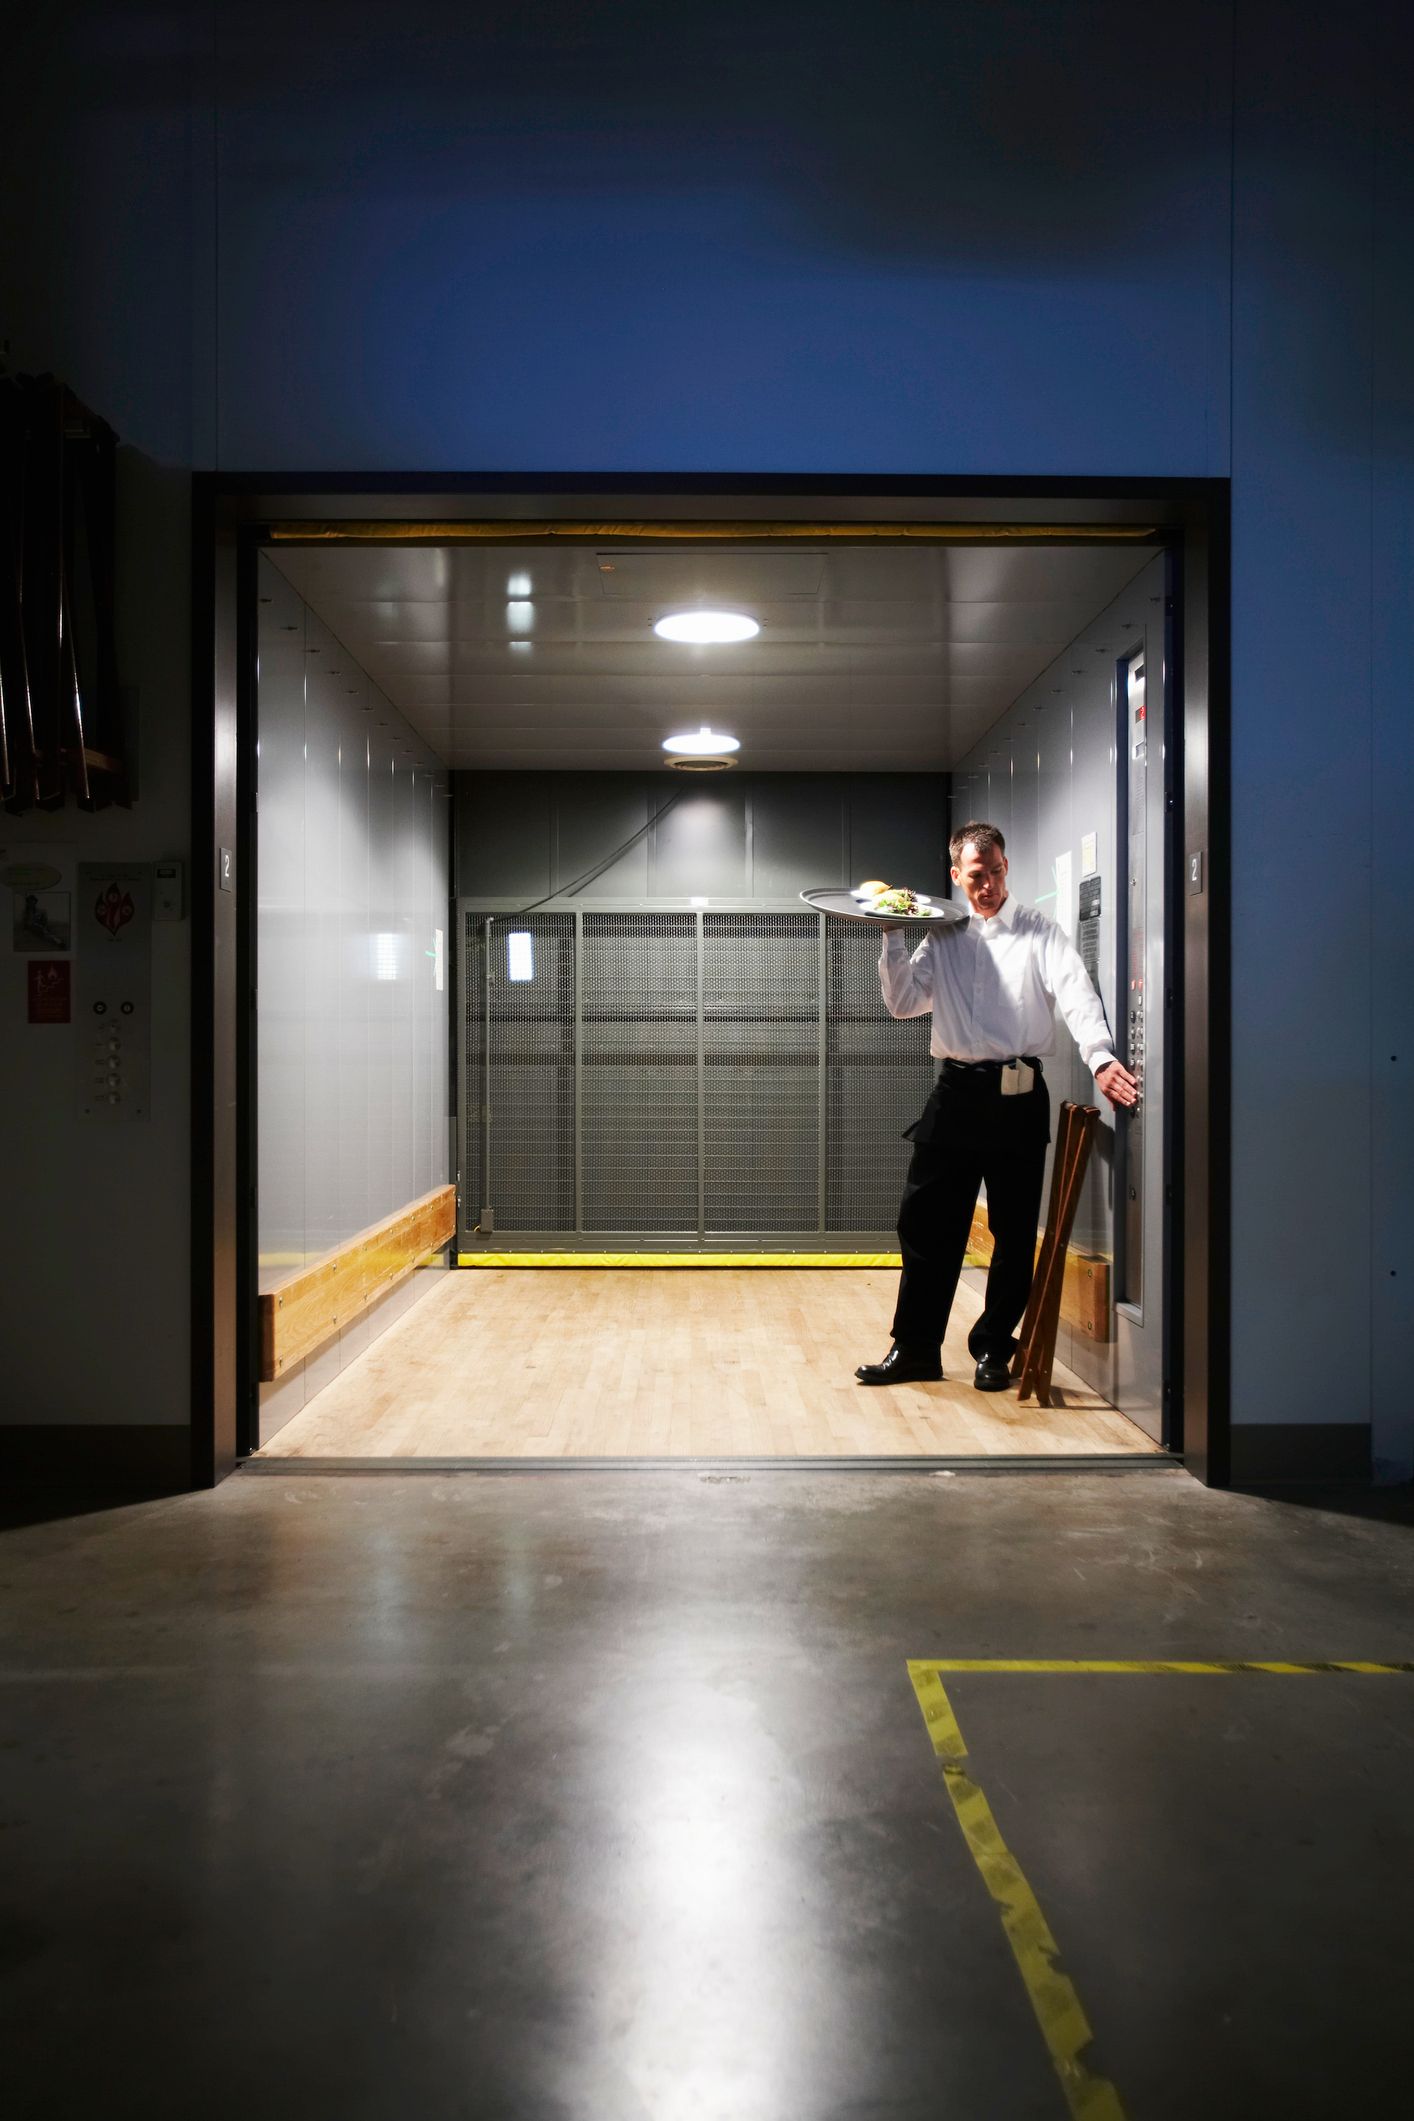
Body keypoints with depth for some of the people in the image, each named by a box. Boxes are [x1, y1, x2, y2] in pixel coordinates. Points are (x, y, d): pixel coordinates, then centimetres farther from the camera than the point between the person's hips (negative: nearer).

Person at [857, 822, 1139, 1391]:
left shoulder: (1040, 933, 2)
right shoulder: (941, 939, 12)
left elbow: (1078, 996, -12)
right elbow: (903, 1003, 8)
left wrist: (1101, 1058, -28)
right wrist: (892, 938, -2)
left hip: (1017, 1096, -3)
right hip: (955, 1092, 3)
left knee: (1014, 1231, 4)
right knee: (925, 1222, 4)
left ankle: (993, 1349, 19)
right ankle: (915, 1348, 15)